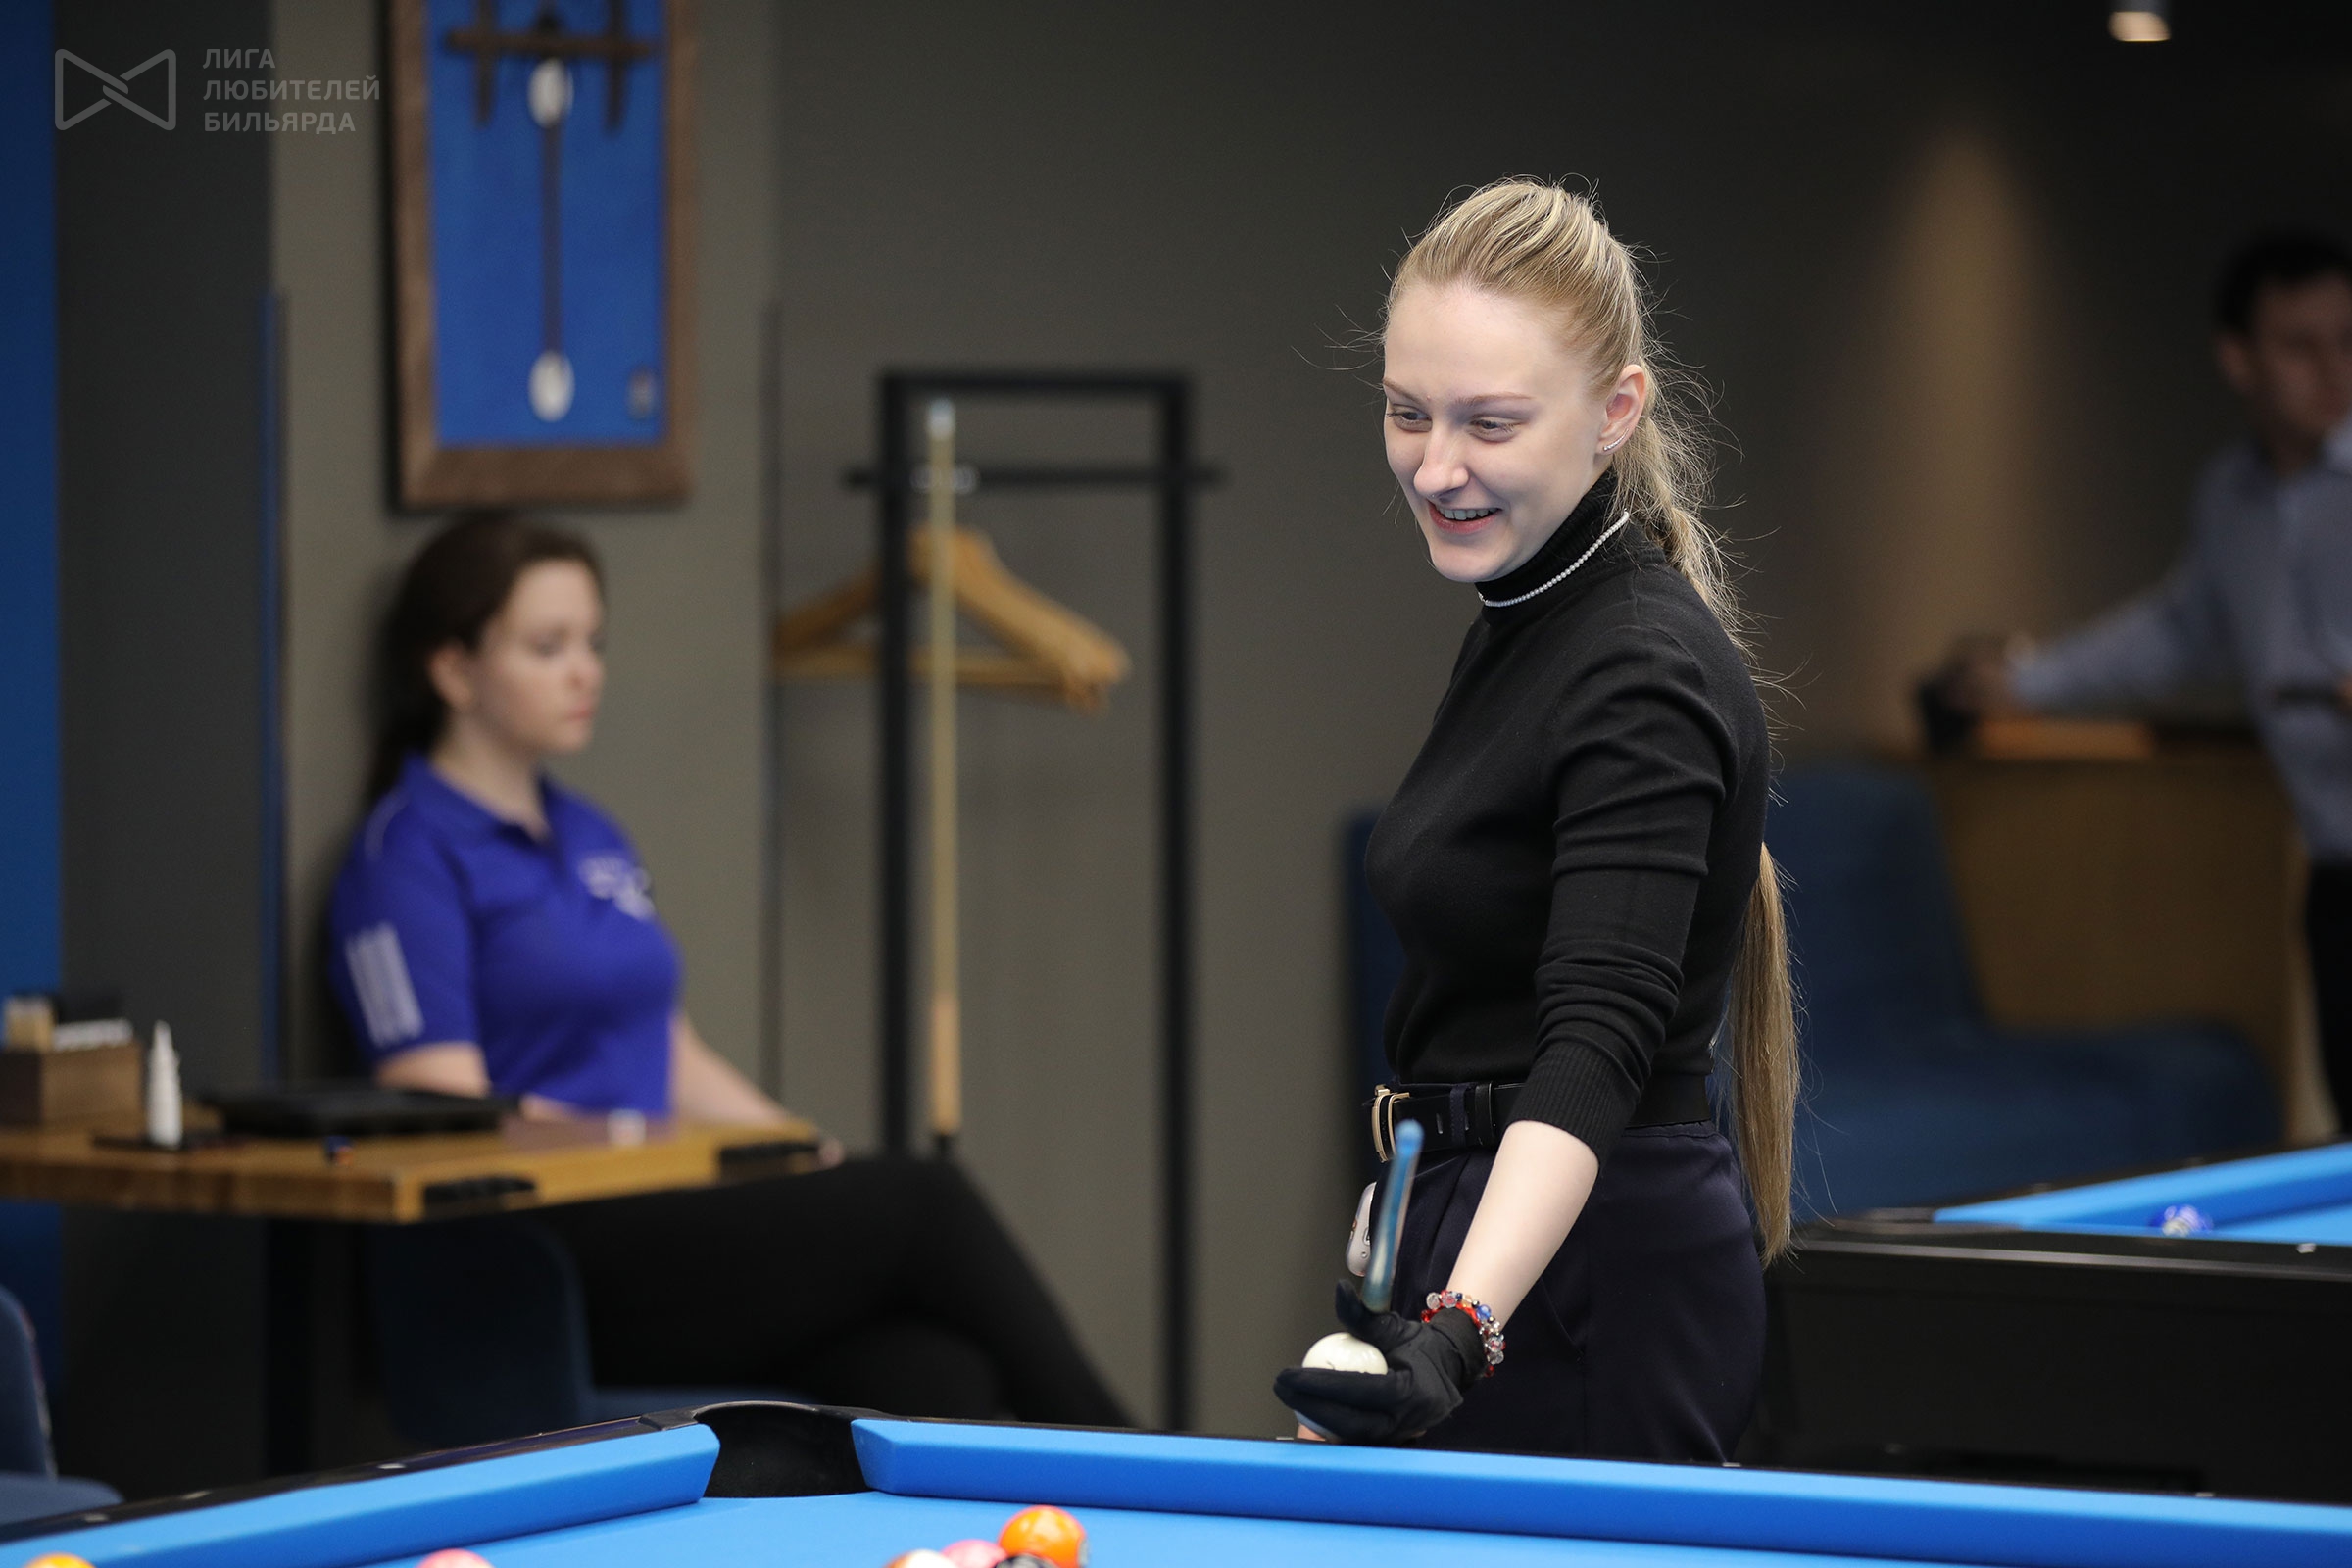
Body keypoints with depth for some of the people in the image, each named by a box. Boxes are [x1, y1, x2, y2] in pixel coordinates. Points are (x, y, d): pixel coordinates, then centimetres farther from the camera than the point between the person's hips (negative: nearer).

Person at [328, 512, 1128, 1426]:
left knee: (936, 1383, -20)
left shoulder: (593, 839, 22)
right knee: (925, 1207, -21)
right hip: (556, 1271, -8)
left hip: (662, 1225, 8)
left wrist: (819, 1168, 6)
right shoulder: (408, 861, -4)